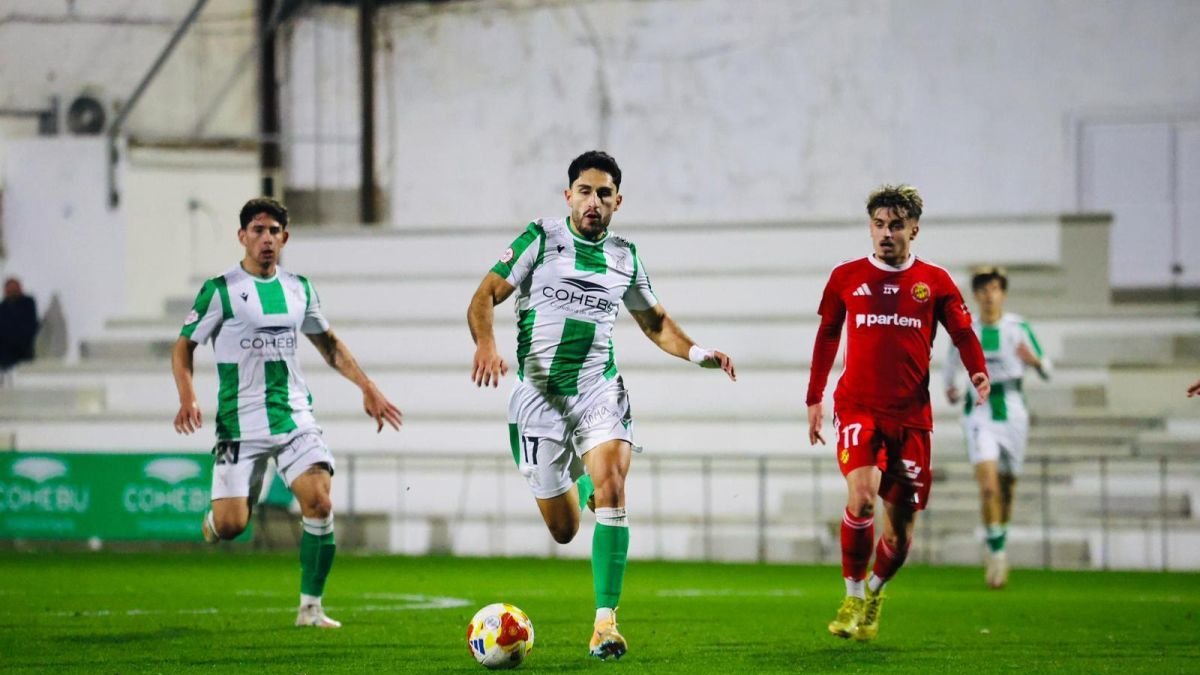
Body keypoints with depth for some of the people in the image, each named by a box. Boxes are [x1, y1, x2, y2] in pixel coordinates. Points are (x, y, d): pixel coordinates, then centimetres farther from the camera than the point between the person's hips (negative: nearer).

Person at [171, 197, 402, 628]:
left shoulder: (299, 289, 10)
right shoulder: (220, 290, -4)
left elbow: (329, 344, 23)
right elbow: (184, 347, 0)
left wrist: (367, 387, 15)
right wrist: (187, 398, -16)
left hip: (295, 418, 3)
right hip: (240, 425, -3)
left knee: (319, 502, -16)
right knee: (230, 525, -11)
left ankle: (310, 607, -4)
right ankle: (212, 522, 29)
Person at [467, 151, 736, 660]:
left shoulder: (625, 257, 10)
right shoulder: (541, 239, 0)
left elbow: (655, 322, 24)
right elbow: (486, 296, -6)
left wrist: (700, 354, 6)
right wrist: (485, 343, -27)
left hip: (600, 389, 1)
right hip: (540, 393, -1)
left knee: (610, 487, -25)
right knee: (563, 529, 3)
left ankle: (605, 621, -23)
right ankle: (576, 481, 43)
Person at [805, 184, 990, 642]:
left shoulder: (934, 282, 6)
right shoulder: (847, 278, 7)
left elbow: (963, 332, 3)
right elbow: (826, 338, 16)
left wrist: (978, 372, -17)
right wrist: (814, 399, 15)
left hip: (911, 415, 1)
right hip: (858, 407, -1)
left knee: (901, 526, 3)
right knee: (861, 496, -25)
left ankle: (875, 592, 33)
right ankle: (852, 599, -8)